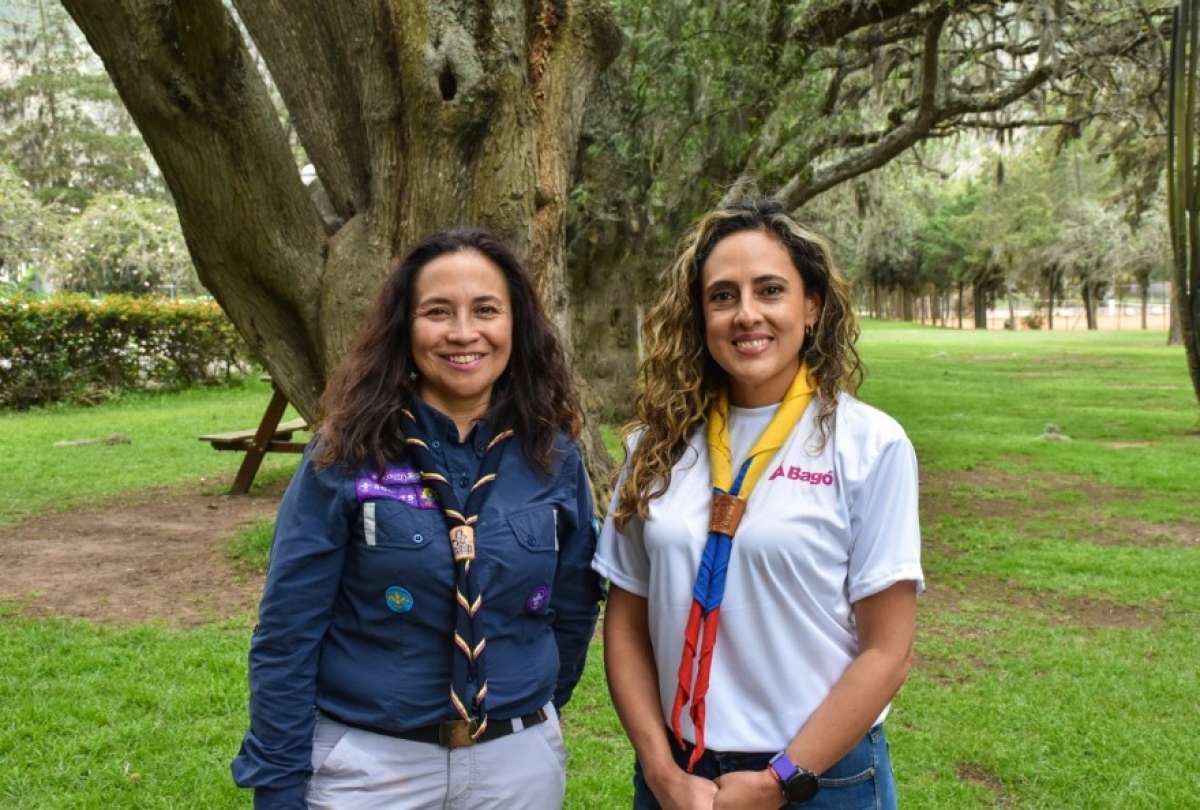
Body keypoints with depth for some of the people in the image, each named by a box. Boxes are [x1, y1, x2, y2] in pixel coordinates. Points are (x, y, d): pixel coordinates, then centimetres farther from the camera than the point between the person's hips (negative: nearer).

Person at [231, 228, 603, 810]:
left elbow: (572, 611, 8)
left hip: (519, 761, 2)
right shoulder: (348, 454, -10)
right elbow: (287, 633, -8)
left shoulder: (552, 456, -4)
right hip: (369, 762, -2)